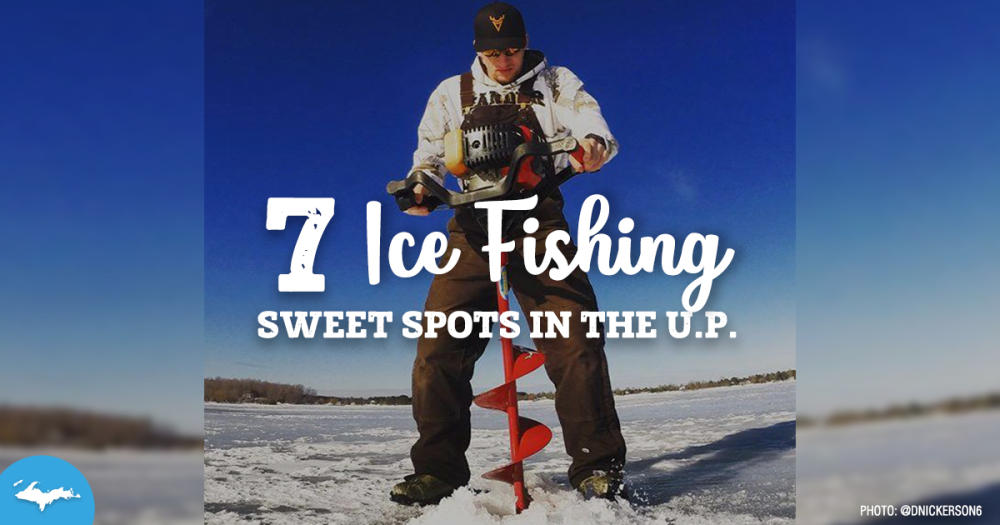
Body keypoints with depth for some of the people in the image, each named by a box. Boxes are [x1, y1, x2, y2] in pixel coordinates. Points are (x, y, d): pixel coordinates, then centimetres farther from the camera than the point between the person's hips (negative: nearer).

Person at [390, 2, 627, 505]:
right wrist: (420, 185, -6)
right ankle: (438, 469, 7)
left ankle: (597, 464, -1)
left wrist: (593, 143, -27)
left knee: (575, 341, -14)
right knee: (438, 349, -7)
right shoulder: (451, 93, 20)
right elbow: (430, 150, 18)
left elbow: (586, 117, -1)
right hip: (473, 228, 2)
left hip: (539, 224, -1)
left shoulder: (555, 84, 15)